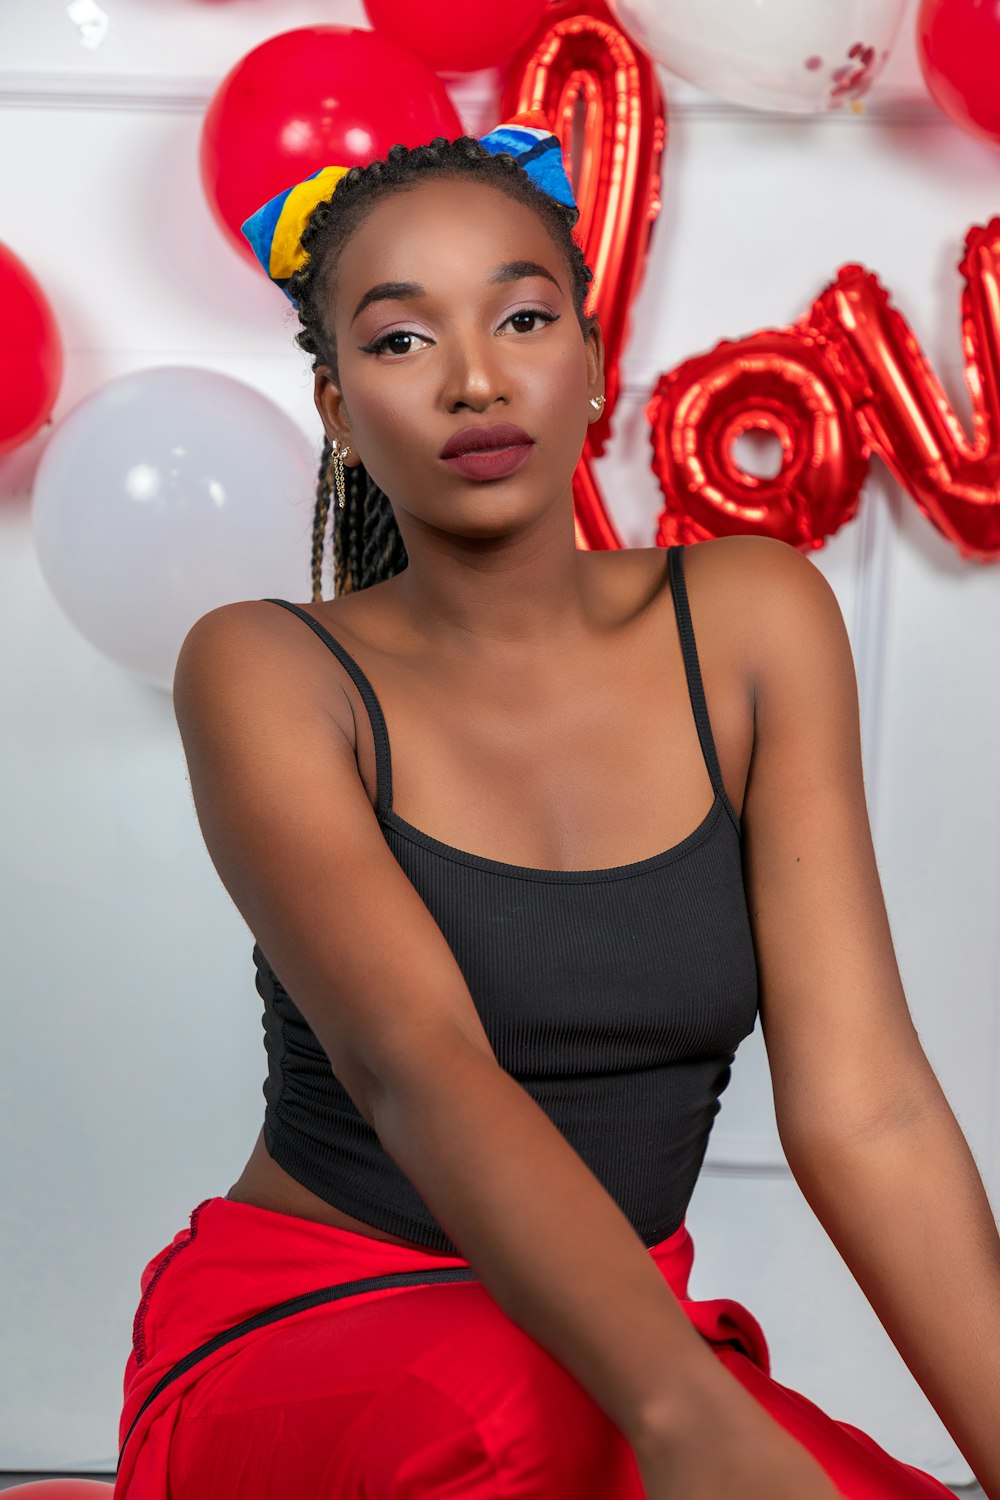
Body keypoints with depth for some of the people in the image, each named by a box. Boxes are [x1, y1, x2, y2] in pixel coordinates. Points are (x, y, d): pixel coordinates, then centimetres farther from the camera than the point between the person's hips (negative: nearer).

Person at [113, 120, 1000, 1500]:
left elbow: (864, 1103, -9)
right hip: (298, 1341, -2)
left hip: (618, 1344, 3)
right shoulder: (268, 673, -9)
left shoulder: (752, 620, -1)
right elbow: (415, 1065, -25)